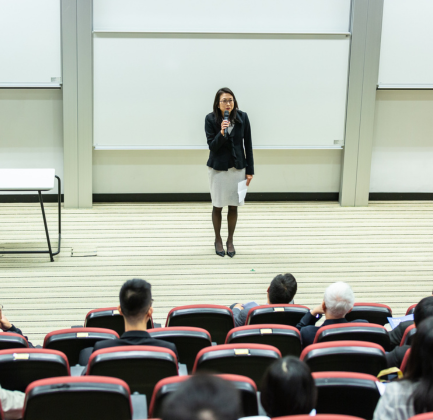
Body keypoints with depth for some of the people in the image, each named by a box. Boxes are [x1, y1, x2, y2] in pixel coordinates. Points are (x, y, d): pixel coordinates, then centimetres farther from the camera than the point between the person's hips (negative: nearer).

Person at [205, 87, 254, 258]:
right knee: (217, 206, 9)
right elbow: (212, 146, -12)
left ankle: (230, 241, 26)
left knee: (233, 206, 9)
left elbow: (248, 144, -1)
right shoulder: (211, 119, -12)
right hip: (217, 168, -1)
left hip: (238, 167, 1)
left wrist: (250, 170, 0)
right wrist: (221, 133, -31)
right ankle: (218, 240, 29)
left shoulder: (242, 117, -8)